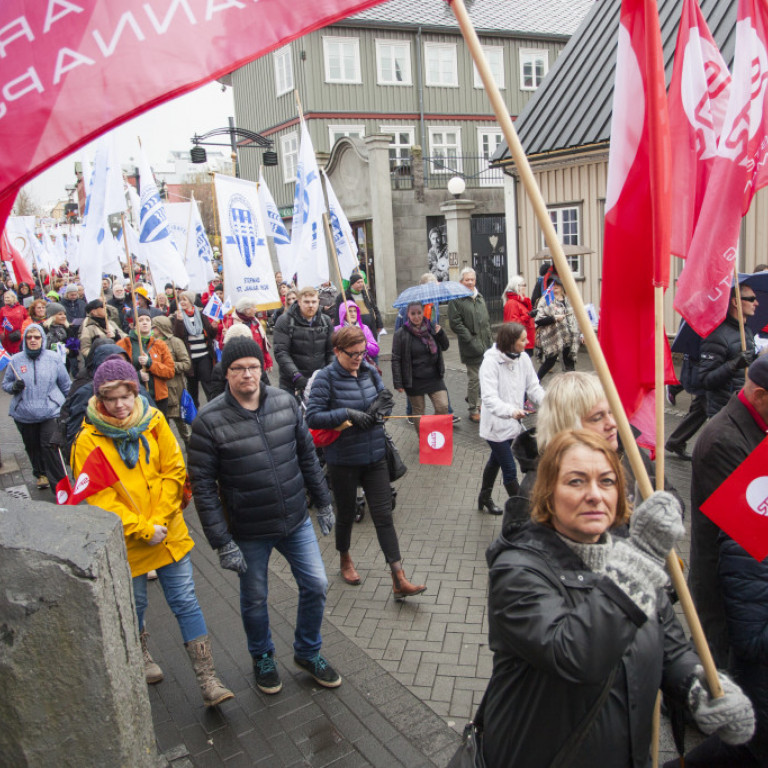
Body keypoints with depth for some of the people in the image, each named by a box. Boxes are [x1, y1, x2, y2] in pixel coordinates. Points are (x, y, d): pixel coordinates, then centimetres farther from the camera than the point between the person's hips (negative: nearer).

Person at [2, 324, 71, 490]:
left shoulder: (53, 358, 2)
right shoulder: (16, 360, 3)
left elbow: (65, 384, 11)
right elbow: (5, 384, 12)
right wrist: (14, 387, -11)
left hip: (51, 411, -2)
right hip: (24, 414, 2)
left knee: (50, 445, -11)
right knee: (32, 446, 12)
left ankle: (58, 482, -3)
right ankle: (41, 474, 35)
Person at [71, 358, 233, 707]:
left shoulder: (153, 421, -5)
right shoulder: (89, 440, -13)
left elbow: (174, 472, -4)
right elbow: (99, 499, -14)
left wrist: (159, 519, -13)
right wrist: (143, 529, -17)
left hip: (169, 532, 2)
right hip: (127, 542, -1)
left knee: (186, 604, 4)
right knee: (135, 605, 19)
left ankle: (208, 681, 11)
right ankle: (143, 655, 49)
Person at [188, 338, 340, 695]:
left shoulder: (285, 402, -5)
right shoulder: (209, 421, -17)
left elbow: (307, 456, 6)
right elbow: (202, 485, -14)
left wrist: (323, 502, 10)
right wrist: (222, 542, -15)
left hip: (296, 521, 3)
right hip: (248, 532, -3)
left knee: (316, 585, 10)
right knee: (254, 600, 16)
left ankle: (308, 652, 37)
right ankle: (262, 659, 44)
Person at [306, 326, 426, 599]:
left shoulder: (369, 371, 1)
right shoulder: (326, 378, -13)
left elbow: (386, 399, 13)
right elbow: (312, 417, -19)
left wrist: (380, 410, -9)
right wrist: (348, 414, -26)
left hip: (375, 456, 4)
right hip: (343, 461, -4)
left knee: (383, 514, 3)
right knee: (346, 513, 15)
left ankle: (399, 581, 7)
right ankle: (345, 559, 43)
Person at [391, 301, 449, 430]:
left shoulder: (431, 328, 4)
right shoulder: (401, 334, -7)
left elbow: (445, 347, 13)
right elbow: (396, 360, -6)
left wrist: (440, 333, -6)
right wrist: (398, 383, -10)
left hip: (434, 378, 3)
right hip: (414, 381, -3)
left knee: (443, 407, -6)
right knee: (418, 413, 8)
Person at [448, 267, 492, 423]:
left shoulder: (479, 297, 16)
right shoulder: (456, 299, -9)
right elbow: (455, 323, -15)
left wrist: (489, 339, 12)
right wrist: (471, 340, -18)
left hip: (485, 345, 7)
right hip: (471, 347, -7)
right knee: (474, 378, -1)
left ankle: (473, 401, 31)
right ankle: (473, 410, 11)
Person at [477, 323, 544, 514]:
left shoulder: (523, 358, -4)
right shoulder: (491, 362, -23)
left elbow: (533, 387, -1)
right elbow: (489, 398, -30)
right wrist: (510, 410, -47)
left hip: (513, 423, 7)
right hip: (496, 425, -7)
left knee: (496, 460, 26)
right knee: (510, 470, -3)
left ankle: (485, 497, 46)